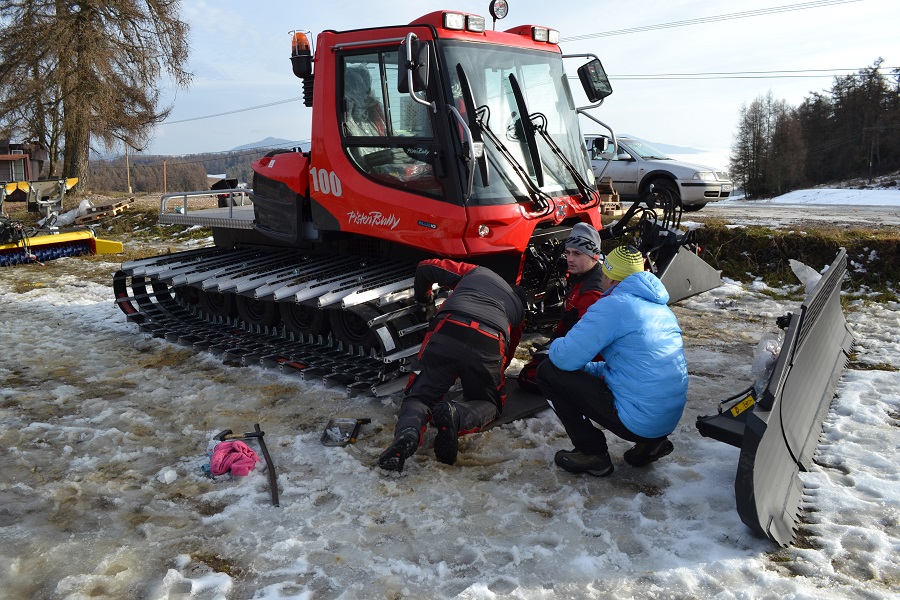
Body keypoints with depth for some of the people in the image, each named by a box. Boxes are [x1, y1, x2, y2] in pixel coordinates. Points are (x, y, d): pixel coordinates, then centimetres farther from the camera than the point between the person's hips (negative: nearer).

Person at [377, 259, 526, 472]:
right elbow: (509, 351, 37)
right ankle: (457, 416, -13)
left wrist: (423, 298, 51)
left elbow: (426, 267, 33)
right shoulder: (519, 306, 36)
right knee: (488, 402, 23)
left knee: (421, 394, 14)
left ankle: (408, 432, -21)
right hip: (489, 347, 0)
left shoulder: (475, 270, 34)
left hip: (446, 333, 0)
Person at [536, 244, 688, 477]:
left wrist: (556, 345, 10)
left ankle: (592, 453, 4)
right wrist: (587, 367, 25)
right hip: (670, 419, 8)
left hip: (637, 420, -8)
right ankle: (651, 442, 14)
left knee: (548, 372, 0)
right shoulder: (661, 307, 14)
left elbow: (565, 358, -14)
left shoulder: (612, 305, -13)